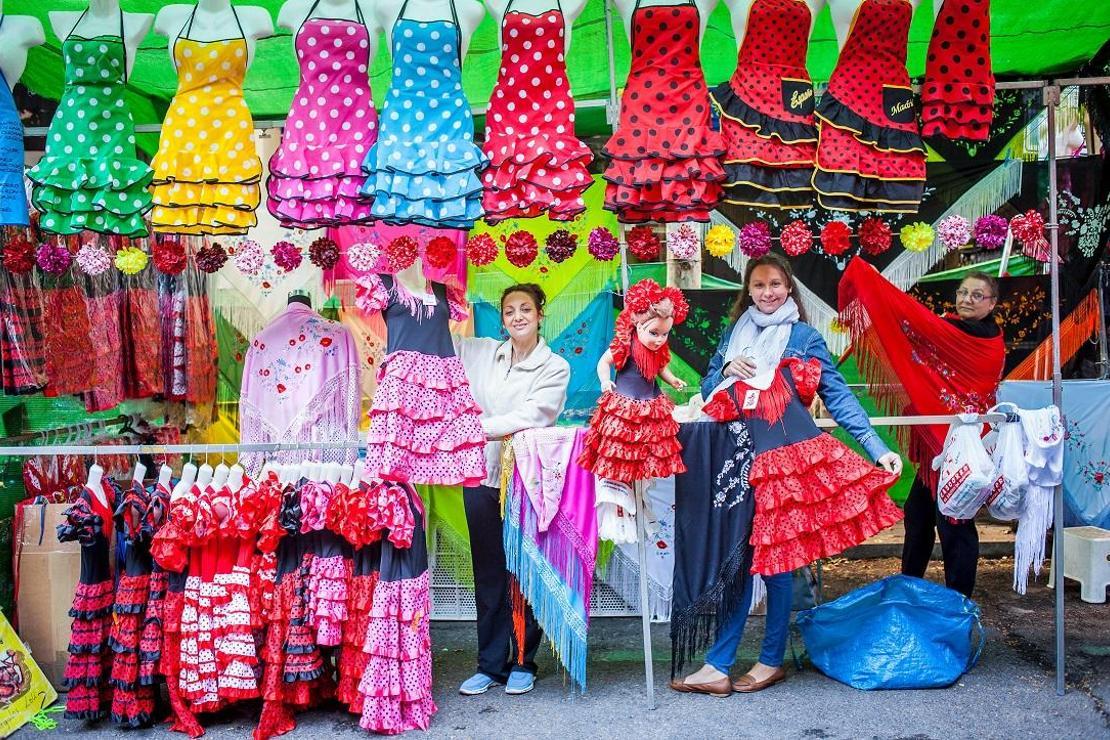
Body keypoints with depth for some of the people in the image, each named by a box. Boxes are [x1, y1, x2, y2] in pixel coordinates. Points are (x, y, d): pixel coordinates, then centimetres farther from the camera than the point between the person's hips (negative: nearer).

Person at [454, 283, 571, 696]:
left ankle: (522, 664, 17)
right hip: (483, 475, 3)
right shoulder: (480, 353, 8)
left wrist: (476, 427, -21)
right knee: (488, 574, 9)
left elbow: (529, 416, -15)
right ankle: (490, 665, 18)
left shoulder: (555, 368, -2)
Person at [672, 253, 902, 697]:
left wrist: (877, 448, -8)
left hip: (789, 456, -3)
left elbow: (838, 396, -1)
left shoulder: (804, 336, 3)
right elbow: (708, 392, 17)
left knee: (774, 560, 2)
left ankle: (772, 661, 16)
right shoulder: (734, 334, 16)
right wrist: (726, 371, -4)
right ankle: (717, 667, 8)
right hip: (740, 460, 4)